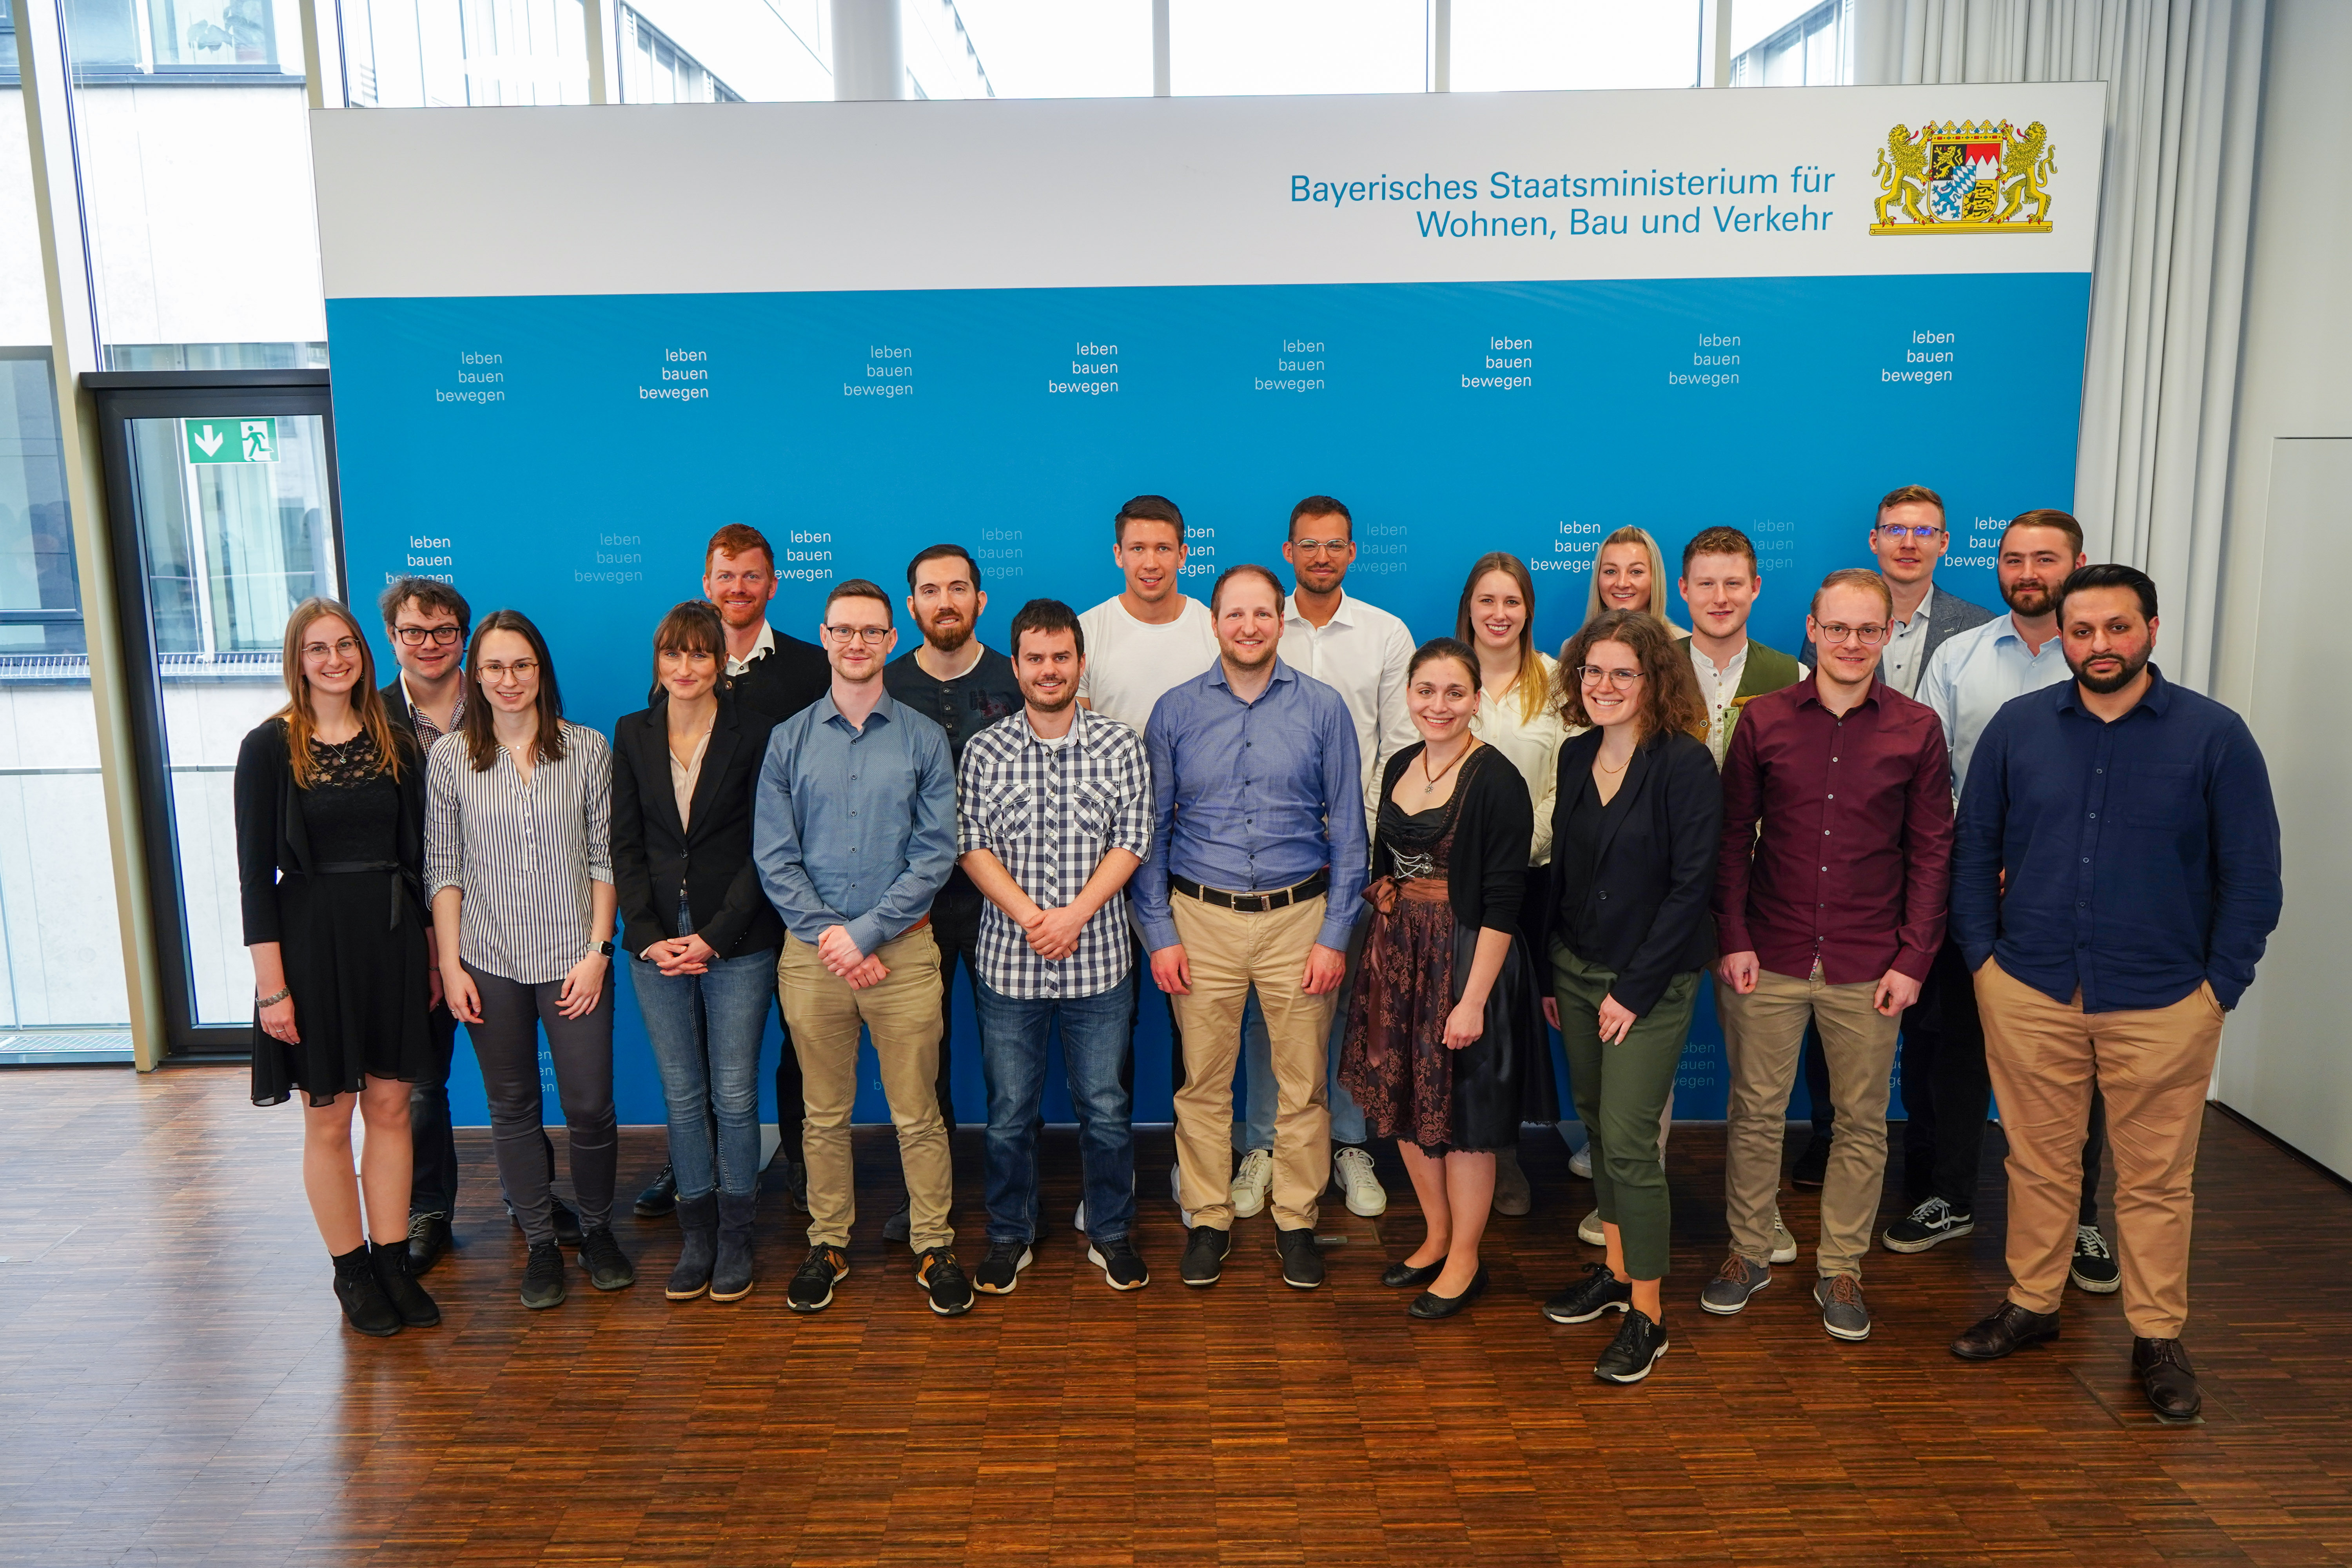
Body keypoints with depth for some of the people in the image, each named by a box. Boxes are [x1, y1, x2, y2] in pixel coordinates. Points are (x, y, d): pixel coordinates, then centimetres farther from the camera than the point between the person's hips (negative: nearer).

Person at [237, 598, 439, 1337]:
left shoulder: (397, 744, 5)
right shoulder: (270, 748, -5)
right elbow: (256, 873, -7)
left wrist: (434, 950, 6)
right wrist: (271, 984, -11)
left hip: (392, 940, 3)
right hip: (313, 941, -3)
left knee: (391, 1107, 8)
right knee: (328, 1118, 7)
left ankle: (394, 1263, 19)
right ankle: (351, 1272, 20)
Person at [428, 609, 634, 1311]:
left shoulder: (587, 748, 0)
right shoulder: (448, 756, 1)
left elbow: (604, 857, 1)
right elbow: (442, 868, 2)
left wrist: (597, 950, -6)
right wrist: (449, 964, -2)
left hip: (573, 957, -1)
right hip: (489, 961, 1)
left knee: (590, 1106, 2)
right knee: (513, 1107, 10)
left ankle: (598, 1231, 25)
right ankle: (541, 1244, 26)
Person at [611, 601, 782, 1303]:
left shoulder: (754, 734, -3)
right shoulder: (633, 735, 7)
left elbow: (762, 848, -6)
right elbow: (625, 845, 5)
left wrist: (714, 936, -12)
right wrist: (650, 935, -5)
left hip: (737, 943, -3)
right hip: (656, 942, 3)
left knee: (734, 1094, 2)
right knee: (682, 1095, 9)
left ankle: (735, 1236, 17)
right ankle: (696, 1236, 22)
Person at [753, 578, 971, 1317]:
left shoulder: (924, 740, 1)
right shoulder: (789, 739, 5)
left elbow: (935, 856, -5)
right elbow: (774, 856, 1)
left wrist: (865, 932, -12)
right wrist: (828, 935, -10)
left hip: (903, 948, -1)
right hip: (811, 951, 2)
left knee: (917, 1113, 5)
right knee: (825, 1114, 13)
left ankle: (934, 1247, 20)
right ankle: (828, 1244, 29)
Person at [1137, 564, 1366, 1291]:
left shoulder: (1323, 709, 1)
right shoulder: (1175, 711, 3)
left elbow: (1347, 829, 2)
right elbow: (1152, 829, 5)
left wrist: (1335, 935, -2)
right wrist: (1159, 933, -1)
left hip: (1297, 916, 0)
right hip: (1201, 917, 0)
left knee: (1302, 1085, 7)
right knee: (1203, 1082, 7)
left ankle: (1296, 1220, 25)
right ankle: (1208, 1218, 24)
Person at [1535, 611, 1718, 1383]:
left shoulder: (1685, 764, -14)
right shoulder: (1577, 755, 5)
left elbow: (1690, 885, -16)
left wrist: (1634, 990, -15)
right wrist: (1551, 969, 10)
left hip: (1651, 983, -6)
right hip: (1576, 971, 6)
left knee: (1629, 1140, -6)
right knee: (1597, 1125, 15)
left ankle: (1647, 1315, 6)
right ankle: (1616, 1269, 31)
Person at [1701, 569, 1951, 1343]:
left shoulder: (1917, 728, 0)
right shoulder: (1763, 719, 0)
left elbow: (1931, 851, 2)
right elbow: (1734, 836, 3)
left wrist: (1912, 960, -3)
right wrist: (1733, 938, -3)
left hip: (1868, 969, 0)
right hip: (1769, 960, 0)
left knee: (1862, 1124, 10)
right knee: (1755, 1111, 9)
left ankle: (1840, 1268, 26)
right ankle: (1749, 1253, 26)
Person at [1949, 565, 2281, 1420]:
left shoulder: (2215, 734, -4)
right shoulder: (2016, 727, 0)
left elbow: (2253, 875, -1)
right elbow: (1974, 850, 7)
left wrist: (2219, 986, -5)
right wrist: (1982, 955, 1)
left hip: (2164, 1004, -1)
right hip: (2028, 994, 1)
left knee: (2157, 1179, 9)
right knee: (2038, 1161, 13)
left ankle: (2158, 1337, 25)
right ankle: (2031, 1305, 29)